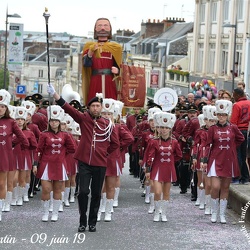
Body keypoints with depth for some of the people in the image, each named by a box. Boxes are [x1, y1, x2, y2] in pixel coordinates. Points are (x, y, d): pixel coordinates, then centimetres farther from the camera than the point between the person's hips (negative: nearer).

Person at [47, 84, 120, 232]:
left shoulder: (107, 124, 2)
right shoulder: (83, 118, -1)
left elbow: (115, 143, 12)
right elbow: (69, 109, -14)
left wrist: (104, 152, 5)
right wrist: (54, 94, -26)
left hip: (100, 164, 1)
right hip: (84, 162, -1)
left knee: (96, 194, 8)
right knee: (83, 192, -8)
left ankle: (93, 222, 20)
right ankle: (82, 222, 5)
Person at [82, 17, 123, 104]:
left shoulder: (115, 47, 13)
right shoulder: (89, 46, 13)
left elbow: (119, 67, 12)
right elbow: (86, 64, -1)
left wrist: (116, 70, -10)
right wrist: (90, 52, -17)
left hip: (110, 83, 0)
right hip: (94, 83, 0)